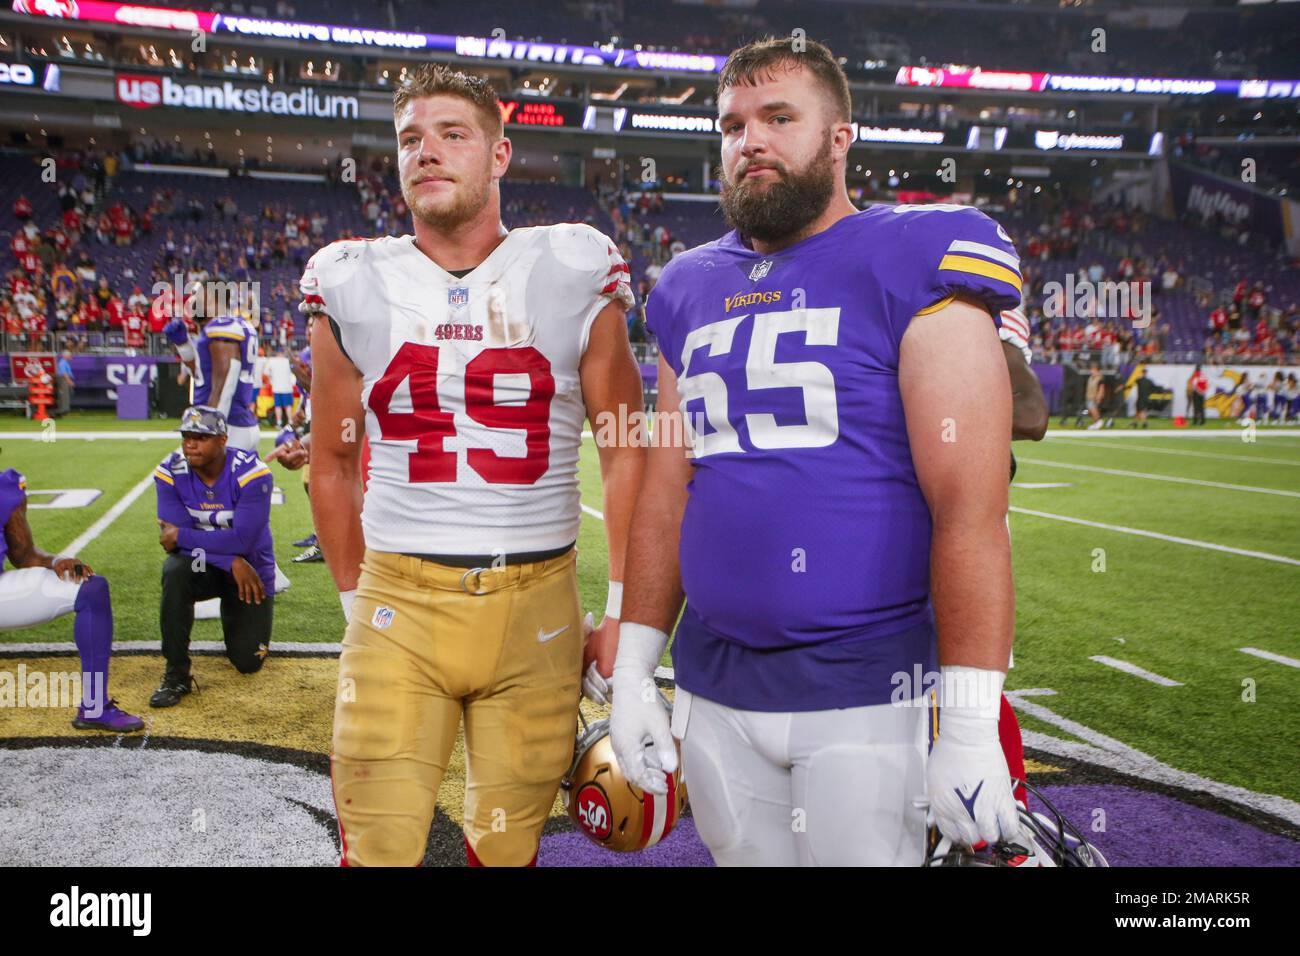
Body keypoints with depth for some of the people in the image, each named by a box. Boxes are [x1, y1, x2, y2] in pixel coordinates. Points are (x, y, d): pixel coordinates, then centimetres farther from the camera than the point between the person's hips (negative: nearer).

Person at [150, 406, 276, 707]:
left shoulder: (252, 473, -23)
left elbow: (242, 540, -28)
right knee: (175, 572, -36)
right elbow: (173, 540, -19)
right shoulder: (170, 473, -14)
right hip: (203, 567, 2)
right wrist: (232, 561, -29)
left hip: (251, 569, -1)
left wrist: (181, 536, -24)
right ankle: (176, 675, -22)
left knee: (248, 662, -3)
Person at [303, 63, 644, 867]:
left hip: (537, 608, 0)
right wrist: (358, 601, 11)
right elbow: (333, 465, 13)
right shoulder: (356, 287, 4)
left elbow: (626, 452, 3)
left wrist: (625, 610, 0)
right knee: (379, 846, 4)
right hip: (397, 600, 1)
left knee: (509, 846, 12)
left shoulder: (573, 276, 0)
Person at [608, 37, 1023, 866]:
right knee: (743, 855, 18)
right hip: (713, 694, 5)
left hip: (865, 694, -5)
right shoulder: (693, 291, 9)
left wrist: (969, 723, -16)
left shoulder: (913, 269, -7)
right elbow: (666, 499, 11)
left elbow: (969, 510, -13)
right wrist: (634, 668, 9)